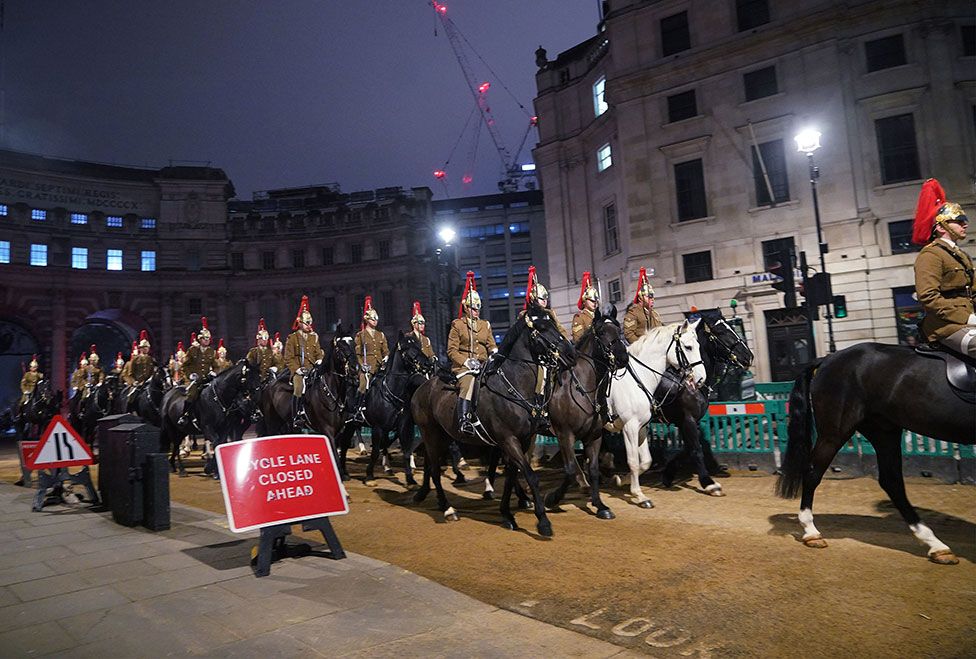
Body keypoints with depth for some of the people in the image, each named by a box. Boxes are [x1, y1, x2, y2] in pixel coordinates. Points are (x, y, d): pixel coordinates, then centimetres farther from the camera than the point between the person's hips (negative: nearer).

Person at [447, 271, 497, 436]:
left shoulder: (485, 325, 22)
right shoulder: (457, 324, 7)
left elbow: (492, 345, 18)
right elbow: (452, 351, 1)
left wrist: (494, 353, -7)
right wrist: (466, 361, -15)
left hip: (483, 364, 5)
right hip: (463, 365, -5)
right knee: (468, 381, -36)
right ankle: (464, 419, -43)